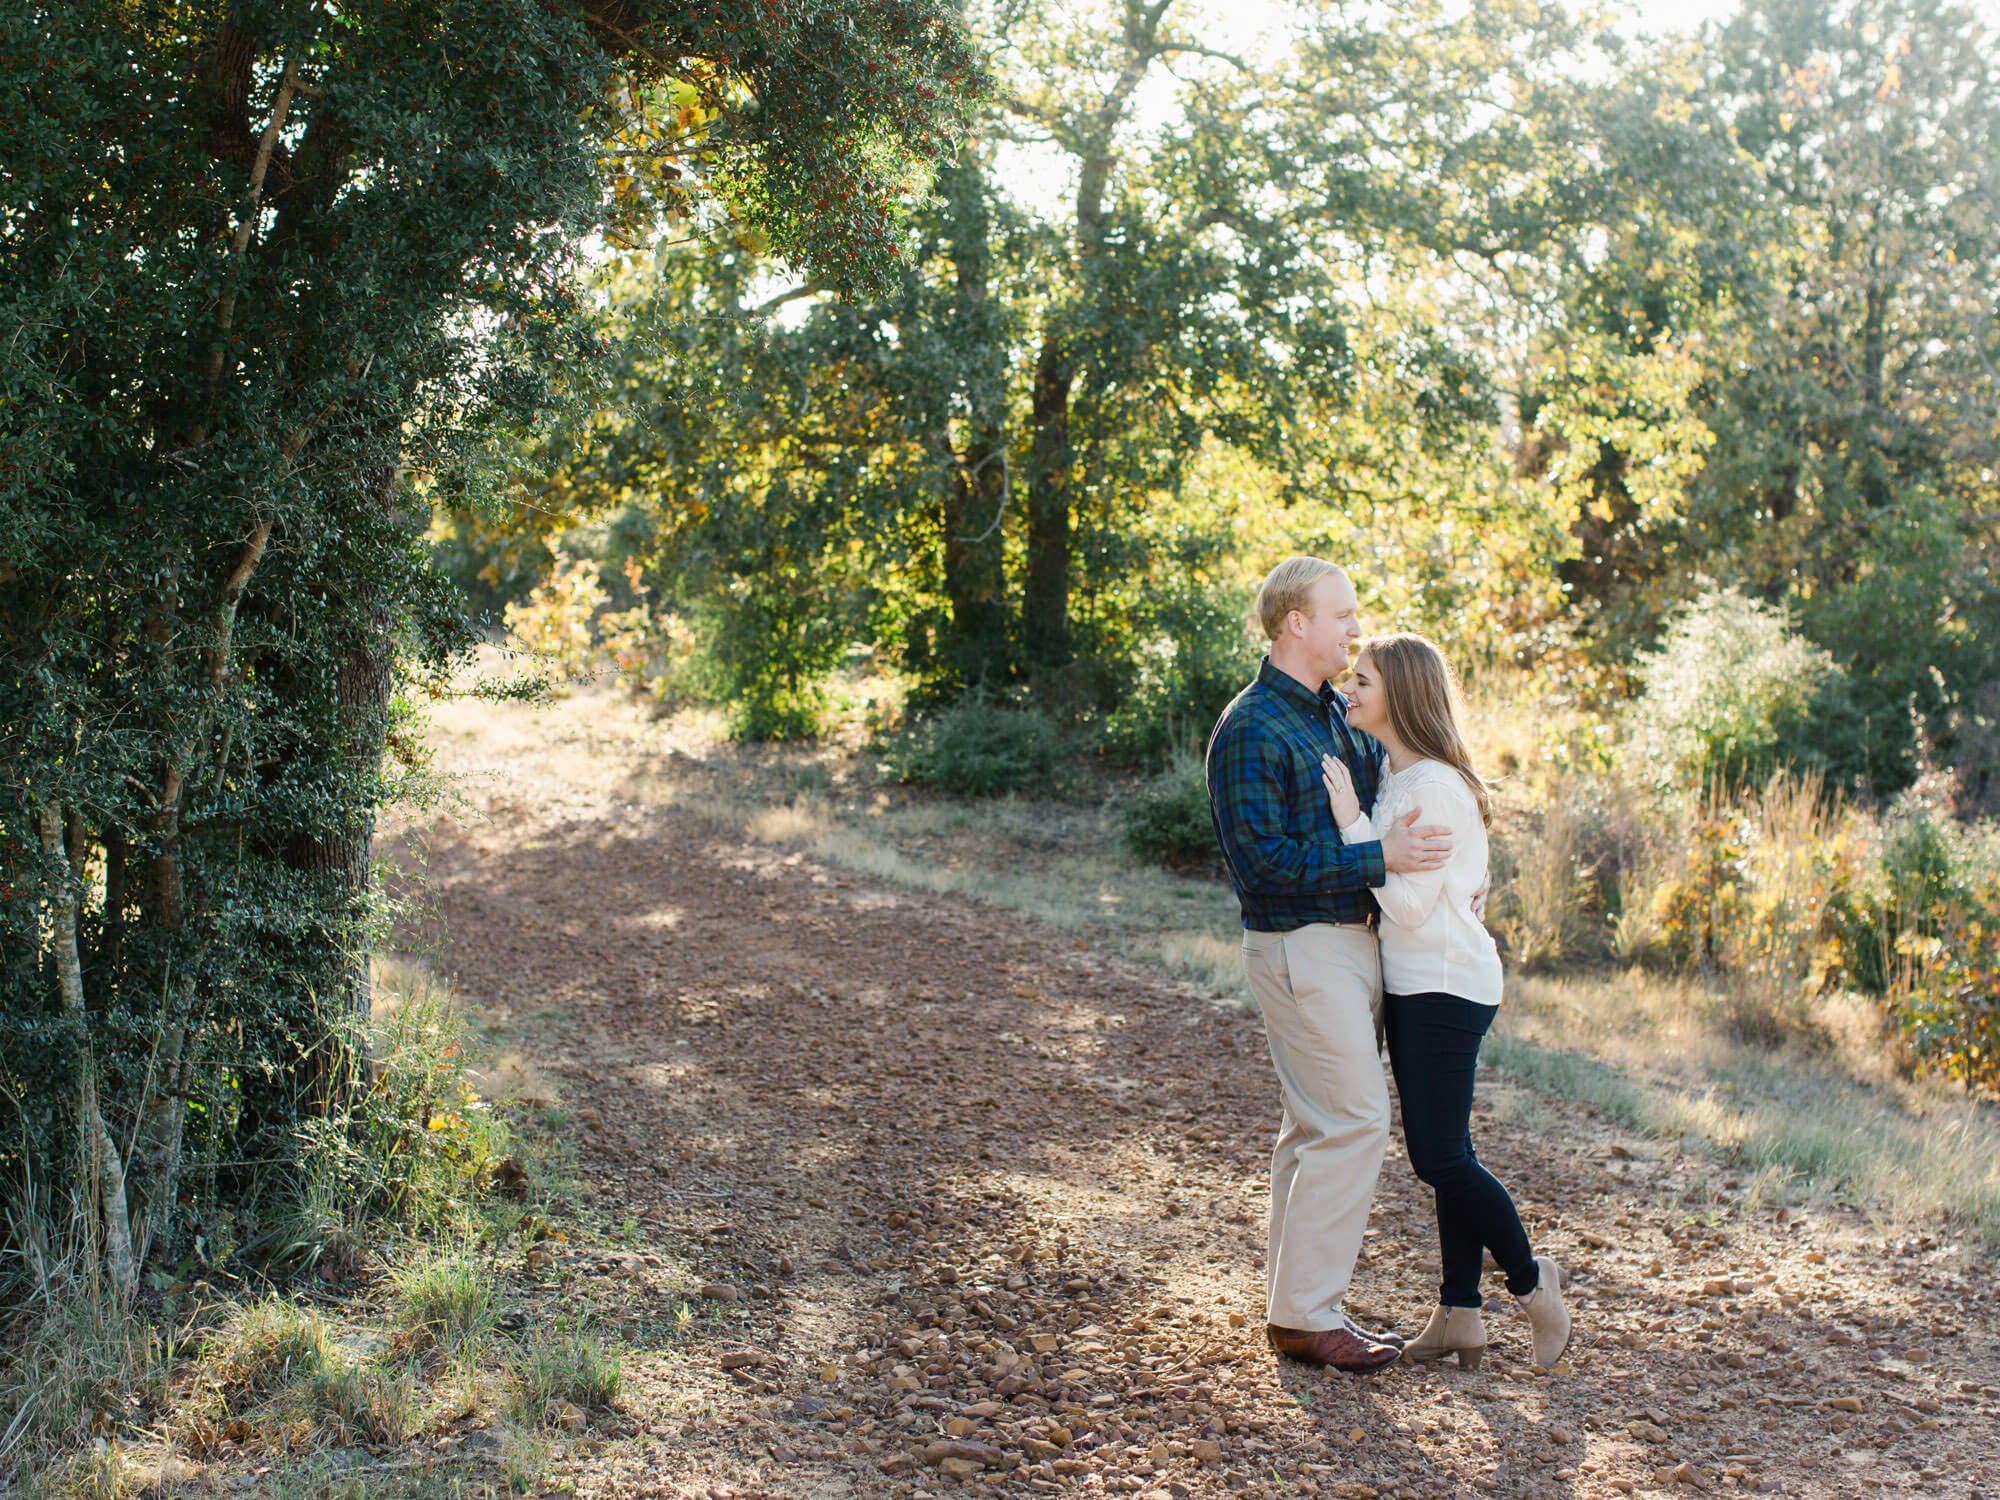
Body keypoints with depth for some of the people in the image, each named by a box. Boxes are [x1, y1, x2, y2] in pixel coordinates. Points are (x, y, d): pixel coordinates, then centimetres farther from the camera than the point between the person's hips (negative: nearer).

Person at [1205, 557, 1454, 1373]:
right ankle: (1305, 1312, -2)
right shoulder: (1250, 730, -16)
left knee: (1319, 1126, 12)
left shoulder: (1336, 716, 13)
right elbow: (1262, 860, -22)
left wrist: (1452, 862, 11)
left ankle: (1295, 1304, 20)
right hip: (1300, 947, -9)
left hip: (1352, 939, 9)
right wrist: (1379, 857, -20)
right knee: (1354, 1122, -10)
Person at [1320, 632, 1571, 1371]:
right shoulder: (1391, 778, 11)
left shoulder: (1435, 787, -18)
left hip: (1446, 985, -10)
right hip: (1410, 985, 10)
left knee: (1439, 1157, -6)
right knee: (1443, 1153, 11)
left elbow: (1409, 904, -22)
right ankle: (1460, 1315, 17)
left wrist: (1352, 822, -21)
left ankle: (1531, 1279, 14)